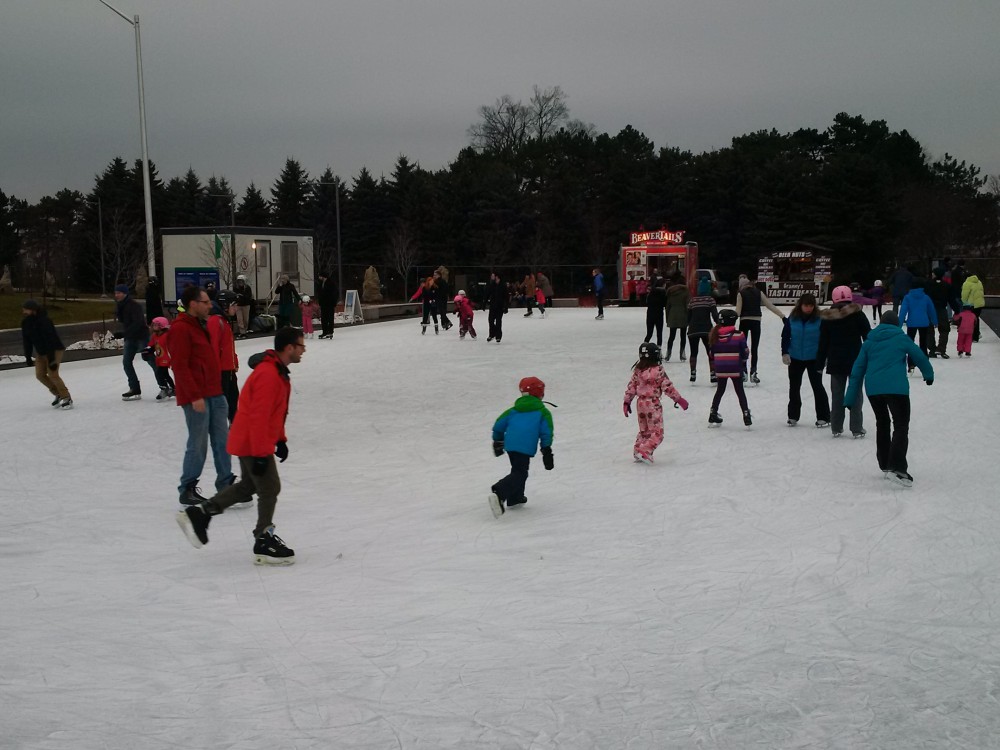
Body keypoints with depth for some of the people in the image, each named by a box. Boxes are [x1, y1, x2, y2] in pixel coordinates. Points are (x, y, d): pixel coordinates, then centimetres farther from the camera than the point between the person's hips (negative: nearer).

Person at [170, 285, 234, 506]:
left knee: (222, 441, 10)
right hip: (196, 397, -9)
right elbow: (180, 366, -18)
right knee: (198, 444, -2)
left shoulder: (202, 325, 17)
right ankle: (187, 490, 10)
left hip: (214, 394, 9)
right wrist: (195, 396, -21)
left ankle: (226, 484, 18)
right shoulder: (180, 329, -13)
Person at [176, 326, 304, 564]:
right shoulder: (268, 375, -24)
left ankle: (198, 514, 23)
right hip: (252, 443, -10)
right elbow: (259, 417, -26)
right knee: (269, 488, -1)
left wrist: (280, 440, 21)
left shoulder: (277, 371, 10)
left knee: (248, 486, 19)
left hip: (247, 441, 10)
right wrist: (261, 454, -25)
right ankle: (264, 542, 11)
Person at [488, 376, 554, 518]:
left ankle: (515, 498, 30)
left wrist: (497, 442, 30)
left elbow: (499, 424, 18)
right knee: (519, 474, -12)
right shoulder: (543, 412, 8)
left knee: (518, 469, 26)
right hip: (525, 447, -6)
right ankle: (498, 493, -33)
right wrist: (546, 451, 1)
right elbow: (546, 432, -1)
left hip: (510, 444, 6)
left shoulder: (514, 410, 19)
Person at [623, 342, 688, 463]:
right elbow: (667, 386, -11)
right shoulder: (658, 370, -13)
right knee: (657, 432, -2)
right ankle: (645, 452, -15)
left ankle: (637, 451, 19)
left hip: (640, 403, 6)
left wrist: (627, 402, 15)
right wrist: (678, 399, -2)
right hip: (653, 403, -6)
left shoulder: (637, 370, 3)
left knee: (644, 430, 20)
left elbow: (631, 386, 7)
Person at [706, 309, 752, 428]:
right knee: (740, 392, 6)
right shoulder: (739, 335, -12)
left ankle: (713, 416, 20)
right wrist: (744, 360, 13)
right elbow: (745, 352, -8)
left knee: (720, 391, 17)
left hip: (720, 369, 3)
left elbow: (711, 353, 4)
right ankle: (747, 418, 5)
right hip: (735, 368, -3)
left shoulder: (715, 335, -2)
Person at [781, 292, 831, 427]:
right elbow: (785, 336, 1)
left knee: (817, 386, -1)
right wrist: (785, 353, -8)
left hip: (814, 359, -3)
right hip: (795, 358, 3)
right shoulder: (792, 319, -5)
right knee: (794, 387, 13)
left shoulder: (819, 319, -10)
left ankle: (823, 417, 6)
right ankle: (793, 416, 27)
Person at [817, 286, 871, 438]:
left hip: (835, 362, 2)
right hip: (855, 361, -2)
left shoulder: (827, 317, 0)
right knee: (855, 394, 4)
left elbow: (823, 343, 3)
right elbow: (868, 337, -3)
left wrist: (820, 364, 9)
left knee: (837, 395, 9)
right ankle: (857, 429, 3)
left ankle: (836, 428, 11)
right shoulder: (857, 314, -6)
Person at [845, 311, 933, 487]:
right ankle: (896, 467, -22)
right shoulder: (901, 338, 5)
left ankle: (885, 464, 25)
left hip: (873, 389, 4)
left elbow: (858, 369, 13)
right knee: (901, 426, -5)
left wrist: (850, 398, 15)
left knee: (882, 423, 21)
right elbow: (920, 357, 10)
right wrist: (929, 375, 31)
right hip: (896, 388, -4)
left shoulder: (869, 341, 14)